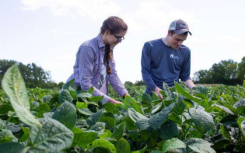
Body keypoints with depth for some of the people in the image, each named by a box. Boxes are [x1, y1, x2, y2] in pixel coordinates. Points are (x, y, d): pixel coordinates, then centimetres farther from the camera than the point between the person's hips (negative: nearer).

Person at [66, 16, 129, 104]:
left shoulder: (108, 48, 6)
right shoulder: (88, 48, -19)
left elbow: (112, 74, 0)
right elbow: (85, 84, -23)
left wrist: (126, 95, -12)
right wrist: (109, 100, -24)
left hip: (96, 97, 7)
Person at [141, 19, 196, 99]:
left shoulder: (185, 51, 4)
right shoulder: (149, 46, -2)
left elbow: (185, 76, 10)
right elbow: (145, 71, -4)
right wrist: (155, 89, -18)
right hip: (153, 93, -1)